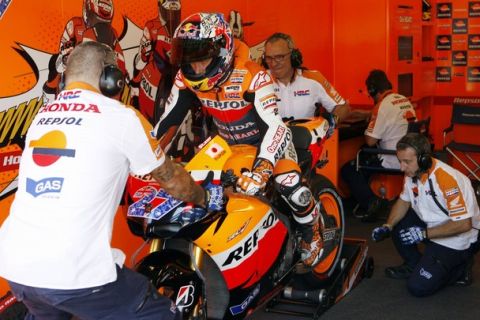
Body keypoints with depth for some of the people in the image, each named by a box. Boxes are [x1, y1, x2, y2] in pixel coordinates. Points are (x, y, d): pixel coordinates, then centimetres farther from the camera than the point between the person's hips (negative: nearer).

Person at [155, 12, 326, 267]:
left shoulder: (252, 76, -33)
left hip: (265, 138, -5)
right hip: (227, 143, 6)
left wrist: (261, 169, -52)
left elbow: (273, 125, -39)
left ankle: (311, 236, 11)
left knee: (292, 189, -20)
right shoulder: (186, 79, -15)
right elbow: (168, 121, -7)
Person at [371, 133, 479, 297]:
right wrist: (387, 227, -7)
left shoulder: (447, 179, -32)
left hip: (456, 238, -8)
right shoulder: (412, 172, -6)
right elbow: (403, 201, 9)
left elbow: (464, 224, -29)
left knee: (418, 287, -15)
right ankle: (413, 265, 16)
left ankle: (460, 269, 7)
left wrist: (425, 233, -27)